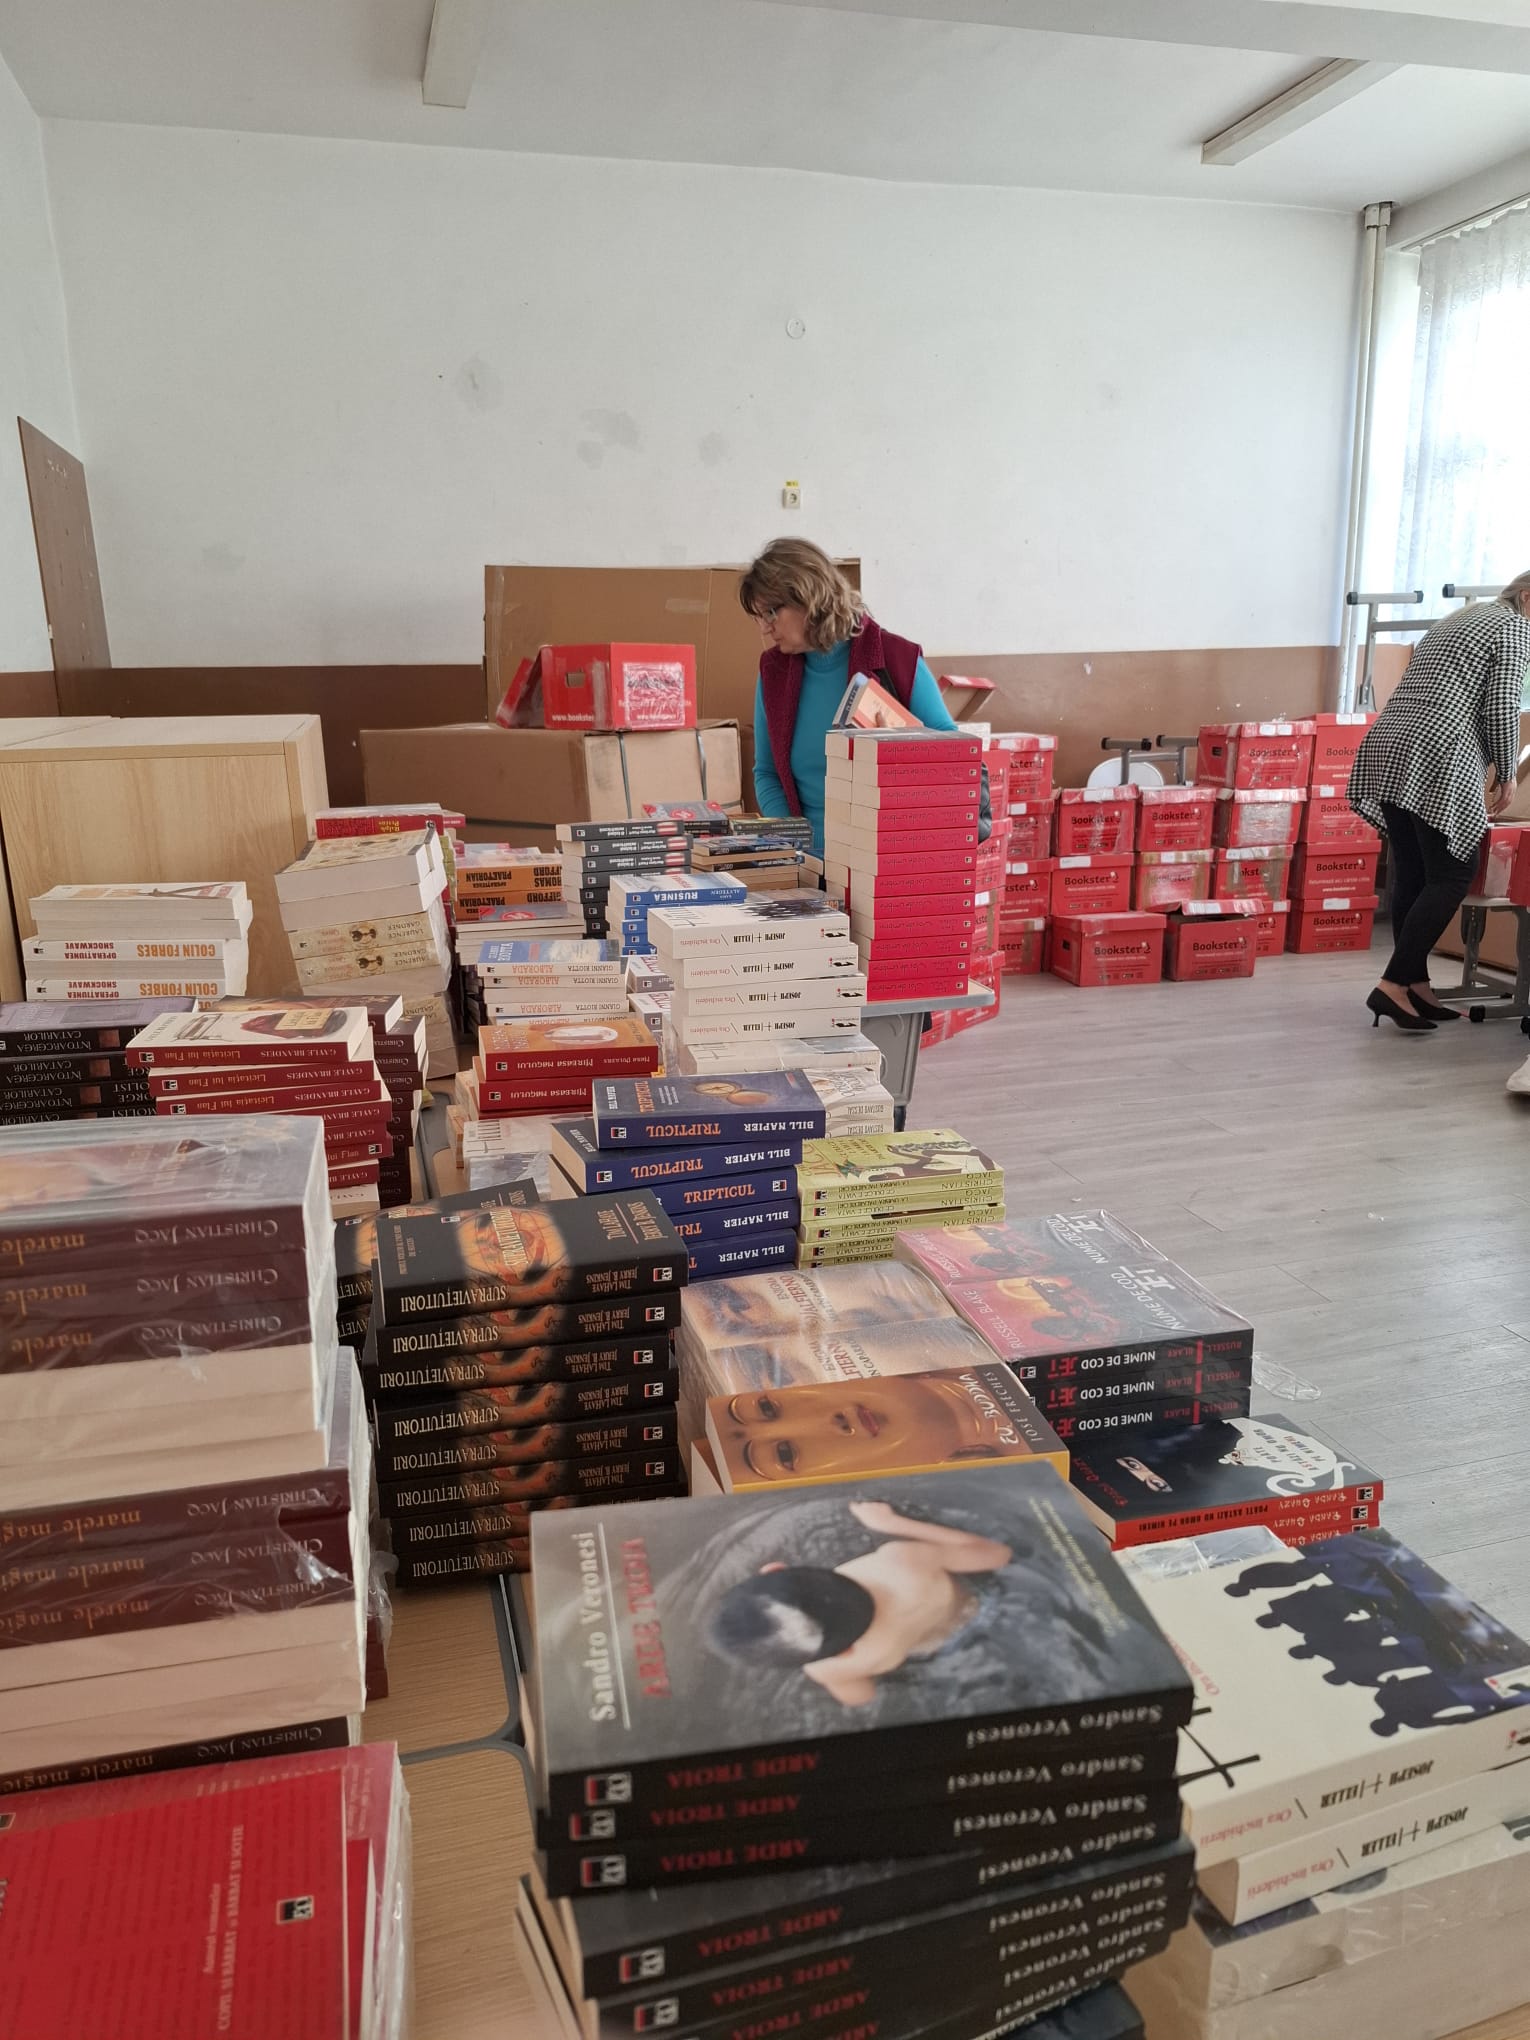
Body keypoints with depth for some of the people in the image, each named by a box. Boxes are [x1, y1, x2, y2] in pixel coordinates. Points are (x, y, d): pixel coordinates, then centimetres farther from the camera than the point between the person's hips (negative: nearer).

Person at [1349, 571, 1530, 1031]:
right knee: (1452, 876, -4)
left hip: (1387, 749, 8)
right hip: (1436, 758, -8)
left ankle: (1416, 989, 11)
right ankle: (1392, 985, -12)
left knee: (1411, 876, 9)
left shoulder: (1452, 621, 30)